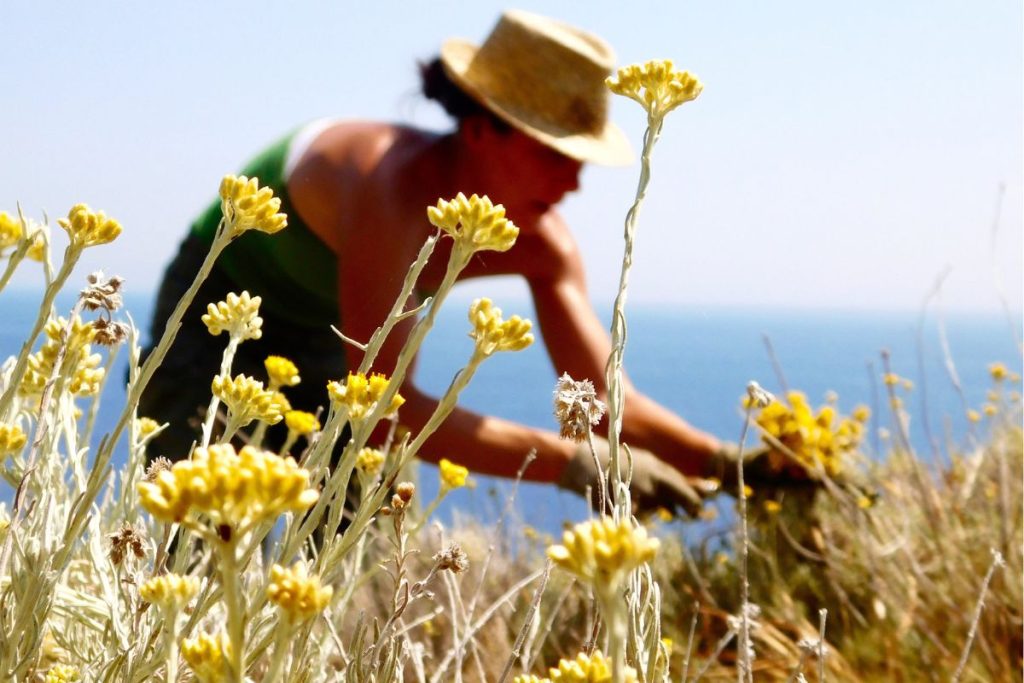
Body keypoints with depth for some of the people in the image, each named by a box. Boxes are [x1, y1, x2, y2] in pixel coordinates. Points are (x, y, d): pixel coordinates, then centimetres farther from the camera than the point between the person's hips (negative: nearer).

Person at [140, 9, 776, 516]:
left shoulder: (541, 242, -19)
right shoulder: (395, 187, -39)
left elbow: (608, 403, -16)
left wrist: (733, 464, -32)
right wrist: (576, 463, -46)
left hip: (325, 349, 6)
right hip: (215, 324, -6)